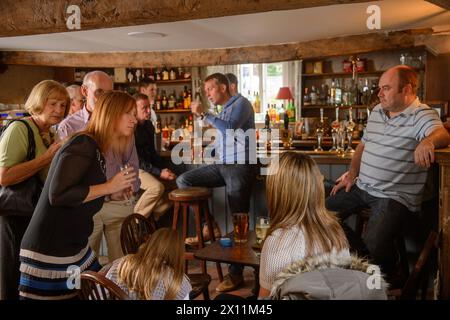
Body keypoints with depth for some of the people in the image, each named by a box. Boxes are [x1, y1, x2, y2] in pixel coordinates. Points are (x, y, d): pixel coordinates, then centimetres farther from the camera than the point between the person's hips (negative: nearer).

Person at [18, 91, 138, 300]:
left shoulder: (95, 149, 11)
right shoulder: (83, 144, -16)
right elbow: (58, 195, -26)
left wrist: (112, 192, 8)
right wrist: (108, 187, -17)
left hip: (74, 247, 9)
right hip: (49, 252, -9)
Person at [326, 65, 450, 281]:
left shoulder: (421, 115, -11)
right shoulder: (377, 111, 12)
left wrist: (428, 141, -56)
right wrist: (352, 174, 12)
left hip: (395, 196, -8)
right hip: (361, 188, 8)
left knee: (375, 244, -26)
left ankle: (389, 281, 10)